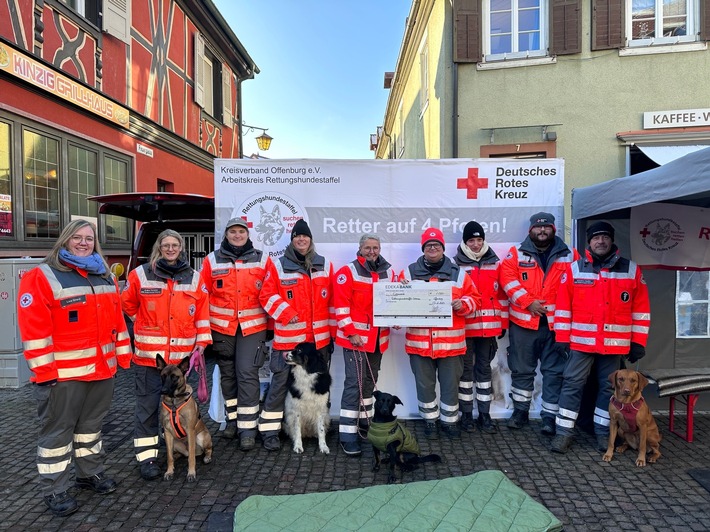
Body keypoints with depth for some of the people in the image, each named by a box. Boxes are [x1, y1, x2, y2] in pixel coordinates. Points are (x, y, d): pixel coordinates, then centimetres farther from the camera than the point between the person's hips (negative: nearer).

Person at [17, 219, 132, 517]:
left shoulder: (105, 277, 11)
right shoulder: (42, 277, -9)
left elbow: (117, 320, 14)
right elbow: (34, 329, -15)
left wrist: (122, 355, 10)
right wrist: (44, 370, -17)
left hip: (102, 368, 6)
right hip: (63, 373, -6)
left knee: (91, 424, 20)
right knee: (58, 431, 6)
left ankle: (90, 473, 36)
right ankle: (54, 491, 21)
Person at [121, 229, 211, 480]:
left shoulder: (194, 278, 5)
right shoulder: (141, 274, -1)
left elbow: (202, 312, 6)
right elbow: (127, 304, 11)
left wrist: (202, 341, 1)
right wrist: (146, 324, 11)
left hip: (182, 355, 2)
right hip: (148, 354, -2)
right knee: (147, 406, 2)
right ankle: (147, 457, 10)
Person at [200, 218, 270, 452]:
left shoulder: (261, 260, 4)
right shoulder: (212, 260, 4)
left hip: (252, 327, -2)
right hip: (221, 327, 2)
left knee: (247, 373, -6)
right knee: (228, 373, 13)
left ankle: (248, 427, 2)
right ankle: (233, 418, 29)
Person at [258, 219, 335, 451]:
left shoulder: (324, 265, 10)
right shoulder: (278, 265, 0)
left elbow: (332, 299, 12)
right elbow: (267, 295, -2)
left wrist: (332, 328, 9)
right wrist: (286, 313, -14)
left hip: (320, 338, 4)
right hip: (288, 338, -3)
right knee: (280, 381, -2)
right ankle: (269, 430, 10)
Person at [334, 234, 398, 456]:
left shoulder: (388, 272, 8)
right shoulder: (348, 272, -9)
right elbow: (341, 306, -13)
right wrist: (350, 332, -18)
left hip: (378, 337, 6)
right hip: (355, 337, -6)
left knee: (370, 381, 17)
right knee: (355, 383, -7)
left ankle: (365, 421, 33)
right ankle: (348, 434, 0)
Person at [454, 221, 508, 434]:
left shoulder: (495, 264, 6)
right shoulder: (456, 265, -2)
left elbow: (502, 295, 9)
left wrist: (503, 323, 8)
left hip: (489, 327, 2)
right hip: (464, 327, -2)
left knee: (484, 369, 11)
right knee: (466, 369, 8)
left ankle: (484, 414, 21)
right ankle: (466, 414, 19)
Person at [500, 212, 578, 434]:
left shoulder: (569, 255, 7)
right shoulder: (516, 254, 4)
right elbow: (507, 279, -6)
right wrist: (528, 302, -14)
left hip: (556, 324, 1)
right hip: (523, 323, 0)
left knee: (554, 371, 4)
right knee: (522, 370, 10)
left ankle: (550, 416, 14)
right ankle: (520, 410, 25)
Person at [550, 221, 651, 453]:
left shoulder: (632, 270, 4)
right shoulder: (574, 269, 2)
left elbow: (641, 309, 5)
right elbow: (563, 306, 1)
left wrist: (638, 342, 2)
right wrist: (562, 337, -3)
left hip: (615, 344, 1)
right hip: (581, 342, -1)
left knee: (609, 388, 11)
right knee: (572, 385, 1)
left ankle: (603, 432, 26)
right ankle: (564, 432, 10)